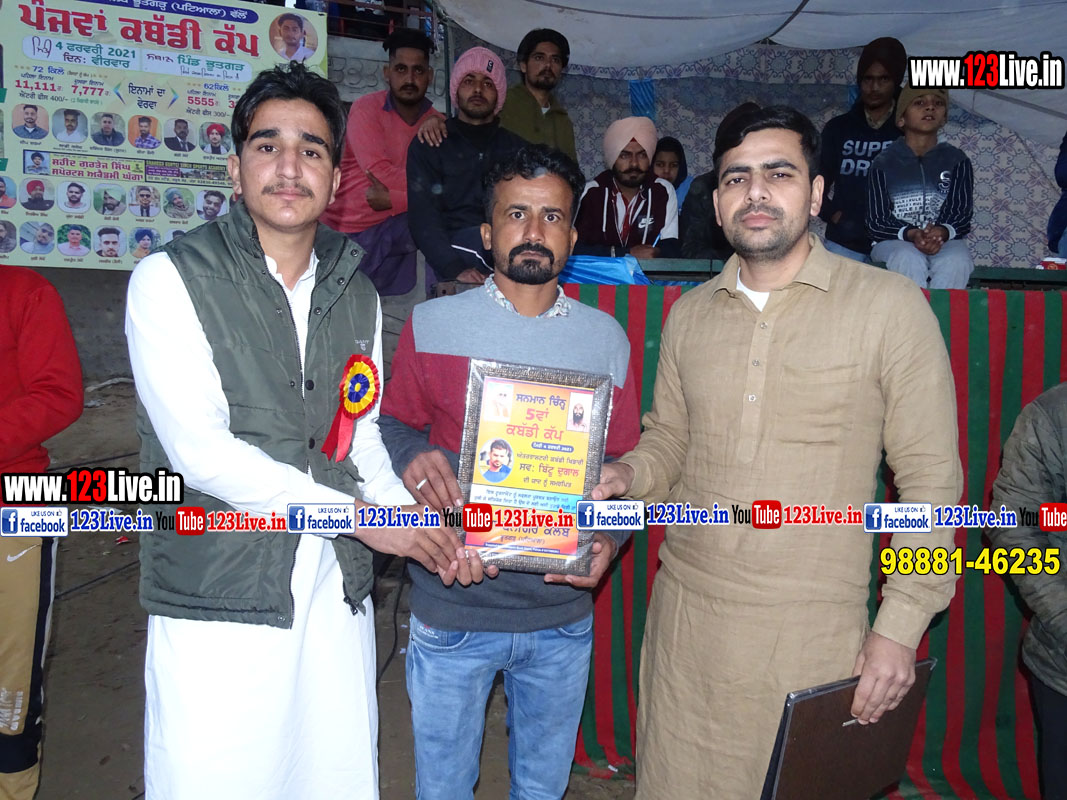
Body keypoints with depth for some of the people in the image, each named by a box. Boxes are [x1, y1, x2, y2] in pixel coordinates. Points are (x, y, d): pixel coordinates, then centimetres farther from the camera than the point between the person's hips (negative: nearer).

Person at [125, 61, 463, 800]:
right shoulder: (171, 280, -6)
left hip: (338, 594, 5)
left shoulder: (356, 293, 10)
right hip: (218, 602, -4)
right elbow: (202, 452, -15)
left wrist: (417, 523, -4)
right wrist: (361, 515, -13)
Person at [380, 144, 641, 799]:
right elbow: (394, 422, 4)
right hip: (453, 609, -1)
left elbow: (624, 462, 5)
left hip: (563, 613, 2)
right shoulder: (433, 325, -3)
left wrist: (608, 540, -12)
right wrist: (412, 459, -19)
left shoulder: (606, 339, 2)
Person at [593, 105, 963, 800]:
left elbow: (930, 478, -4)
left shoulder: (890, 306, -6)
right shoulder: (690, 314, 7)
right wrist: (628, 475, -6)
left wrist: (900, 627, -8)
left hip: (809, 632, -3)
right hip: (685, 612, 4)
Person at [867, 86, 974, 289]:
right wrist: (911, 234, -22)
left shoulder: (956, 160, 11)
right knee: (909, 260, -36)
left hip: (945, 241, 1)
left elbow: (962, 215, 3)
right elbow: (876, 222, 0)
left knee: (956, 262, -34)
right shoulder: (884, 163, 6)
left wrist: (942, 232, -23)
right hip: (893, 242, -1)